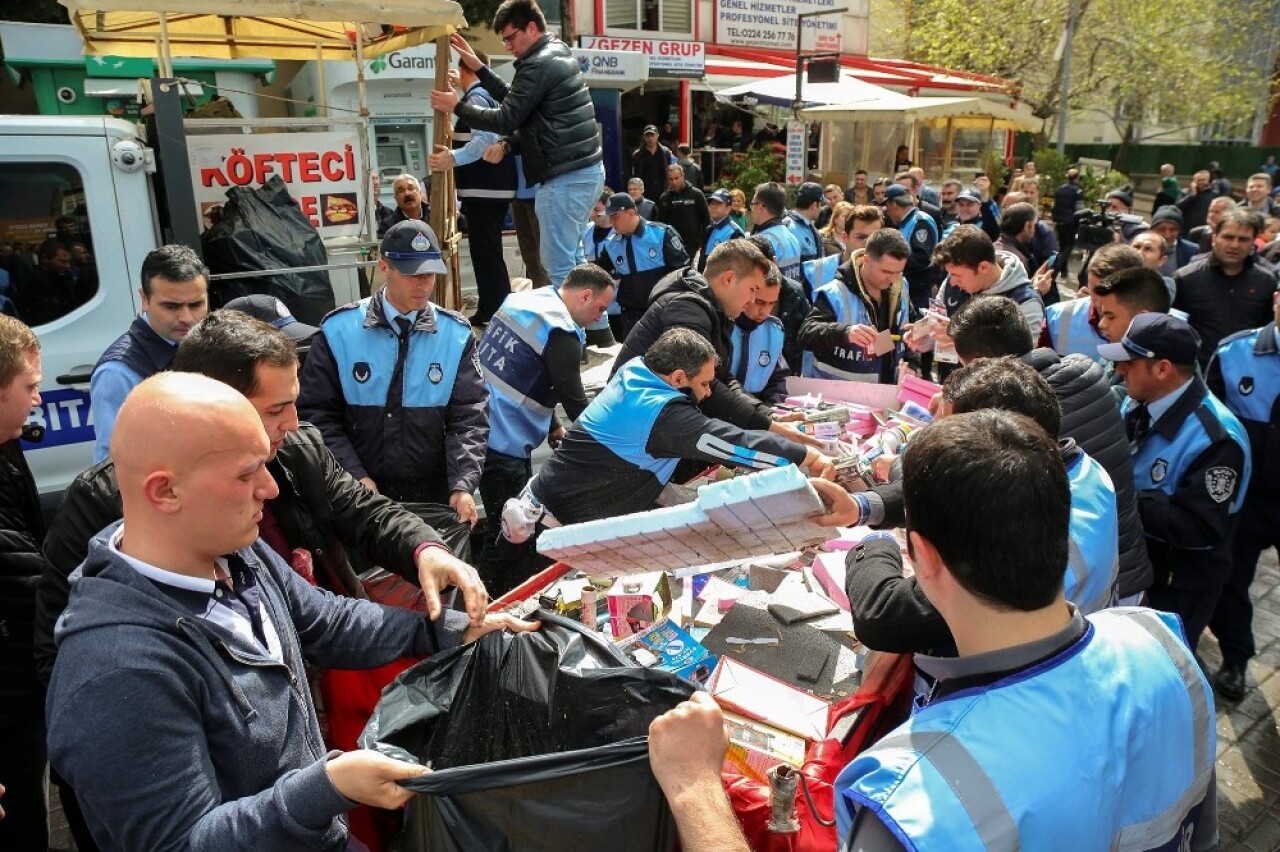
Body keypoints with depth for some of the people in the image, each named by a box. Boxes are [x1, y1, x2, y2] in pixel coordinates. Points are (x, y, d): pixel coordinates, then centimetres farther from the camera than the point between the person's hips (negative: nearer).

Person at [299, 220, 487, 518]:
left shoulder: (456, 334, -5)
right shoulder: (338, 331, -7)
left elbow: (469, 416, -7)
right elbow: (317, 413, -4)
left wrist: (462, 485, -19)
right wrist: (354, 476, -14)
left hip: (434, 496, 1)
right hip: (360, 495, -1)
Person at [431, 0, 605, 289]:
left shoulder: (539, 64, -12)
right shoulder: (558, 53, 19)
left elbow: (506, 120, -13)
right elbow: (514, 100, 24)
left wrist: (457, 107, -1)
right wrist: (477, 66, 21)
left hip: (565, 177, -10)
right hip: (587, 170, 10)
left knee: (558, 264, -6)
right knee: (571, 257, 16)